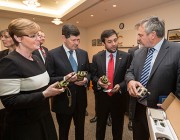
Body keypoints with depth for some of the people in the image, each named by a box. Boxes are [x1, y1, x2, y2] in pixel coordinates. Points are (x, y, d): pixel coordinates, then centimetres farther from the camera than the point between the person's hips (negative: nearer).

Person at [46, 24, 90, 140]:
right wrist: (64, 79, -28)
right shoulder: (53, 54, -12)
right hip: (63, 100, -3)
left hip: (80, 99, 4)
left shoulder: (83, 53, 2)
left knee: (80, 129, 26)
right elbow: (49, 79, -12)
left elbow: (88, 72, 8)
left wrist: (86, 79, -14)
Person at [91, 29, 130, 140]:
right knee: (100, 124, 23)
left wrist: (120, 86, -23)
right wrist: (98, 82, -21)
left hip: (118, 97, 0)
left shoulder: (126, 56, -7)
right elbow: (93, 76, 0)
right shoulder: (96, 57, -3)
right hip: (102, 97, 1)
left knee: (118, 126, 22)